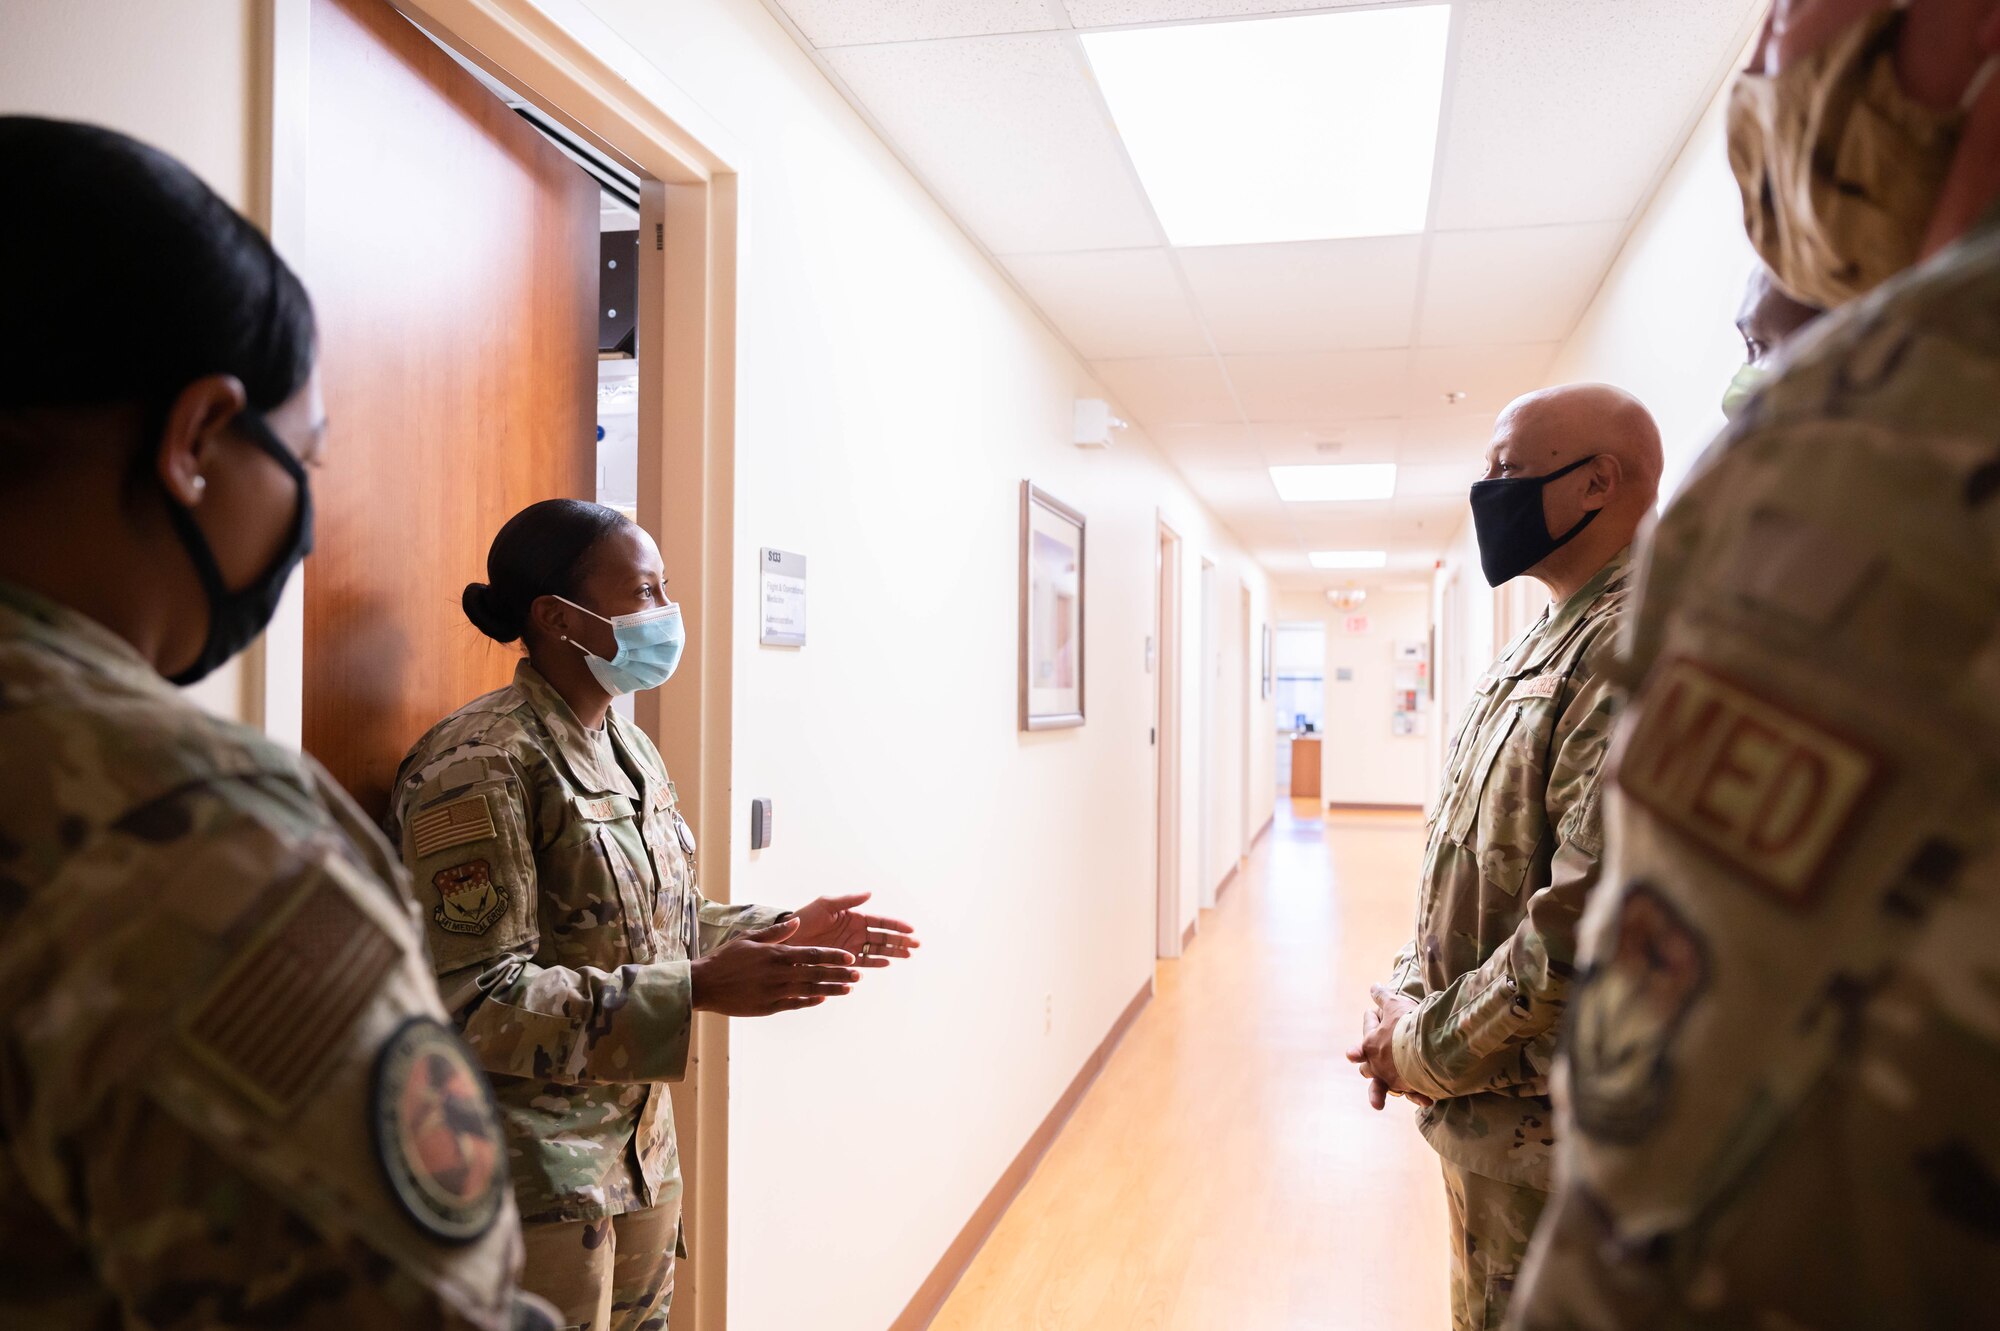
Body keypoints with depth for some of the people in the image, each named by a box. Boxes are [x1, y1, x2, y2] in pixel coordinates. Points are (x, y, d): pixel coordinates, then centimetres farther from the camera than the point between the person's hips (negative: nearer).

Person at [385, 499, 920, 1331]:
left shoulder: (629, 748, 8)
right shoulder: (483, 762, -20)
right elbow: (477, 1002, -24)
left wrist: (782, 930, 2)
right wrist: (697, 990, -28)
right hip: (533, 1176, -8)